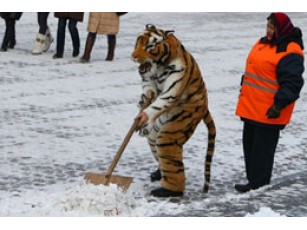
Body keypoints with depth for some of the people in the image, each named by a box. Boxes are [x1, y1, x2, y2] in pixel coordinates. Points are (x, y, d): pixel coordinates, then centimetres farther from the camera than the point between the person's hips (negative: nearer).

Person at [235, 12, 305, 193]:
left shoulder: (290, 53, -16)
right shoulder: (263, 44, 14)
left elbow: (292, 83, -21)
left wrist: (280, 103, -28)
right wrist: (245, 92, 28)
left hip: (268, 112, -10)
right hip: (252, 109, 10)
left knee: (262, 149, -5)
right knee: (250, 145, 15)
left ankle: (259, 186, 1)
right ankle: (253, 181, 24)